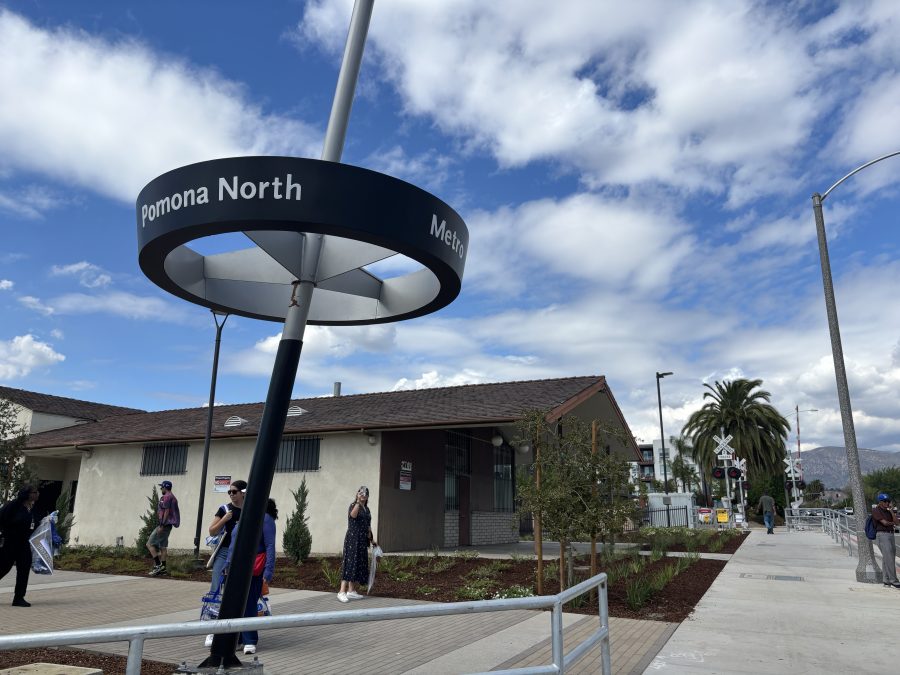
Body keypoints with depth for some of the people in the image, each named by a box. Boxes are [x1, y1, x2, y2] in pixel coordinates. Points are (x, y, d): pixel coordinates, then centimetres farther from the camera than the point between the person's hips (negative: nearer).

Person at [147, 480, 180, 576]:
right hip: (168, 526, 10)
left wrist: (161, 526, -22)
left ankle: (159, 565, -9)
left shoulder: (166, 497, -12)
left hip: (164, 525, -10)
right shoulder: (173, 497, 18)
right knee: (163, 546, 12)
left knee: (150, 544, -6)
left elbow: (166, 512, -20)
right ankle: (163, 568, 13)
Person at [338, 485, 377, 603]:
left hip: (362, 541, 8)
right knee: (350, 563, -13)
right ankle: (342, 592, -14)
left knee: (359, 564, 8)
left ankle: (351, 591, 15)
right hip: (352, 539, -8)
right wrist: (358, 501, -35)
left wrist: (371, 539, 24)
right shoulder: (353, 505, -6)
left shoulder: (367, 509, 15)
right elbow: (353, 515, -29)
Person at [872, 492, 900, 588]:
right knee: (889, 558, -13)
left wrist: (891, 511, -2)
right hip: (882, 534, -7)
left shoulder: (889, 511, 17)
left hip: (891, 534, 7)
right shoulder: (876, 510, -4)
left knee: (888, 558, 6)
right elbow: (884, 522, -12)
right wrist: (892, 523, 8)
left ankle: (886, 580, 12)